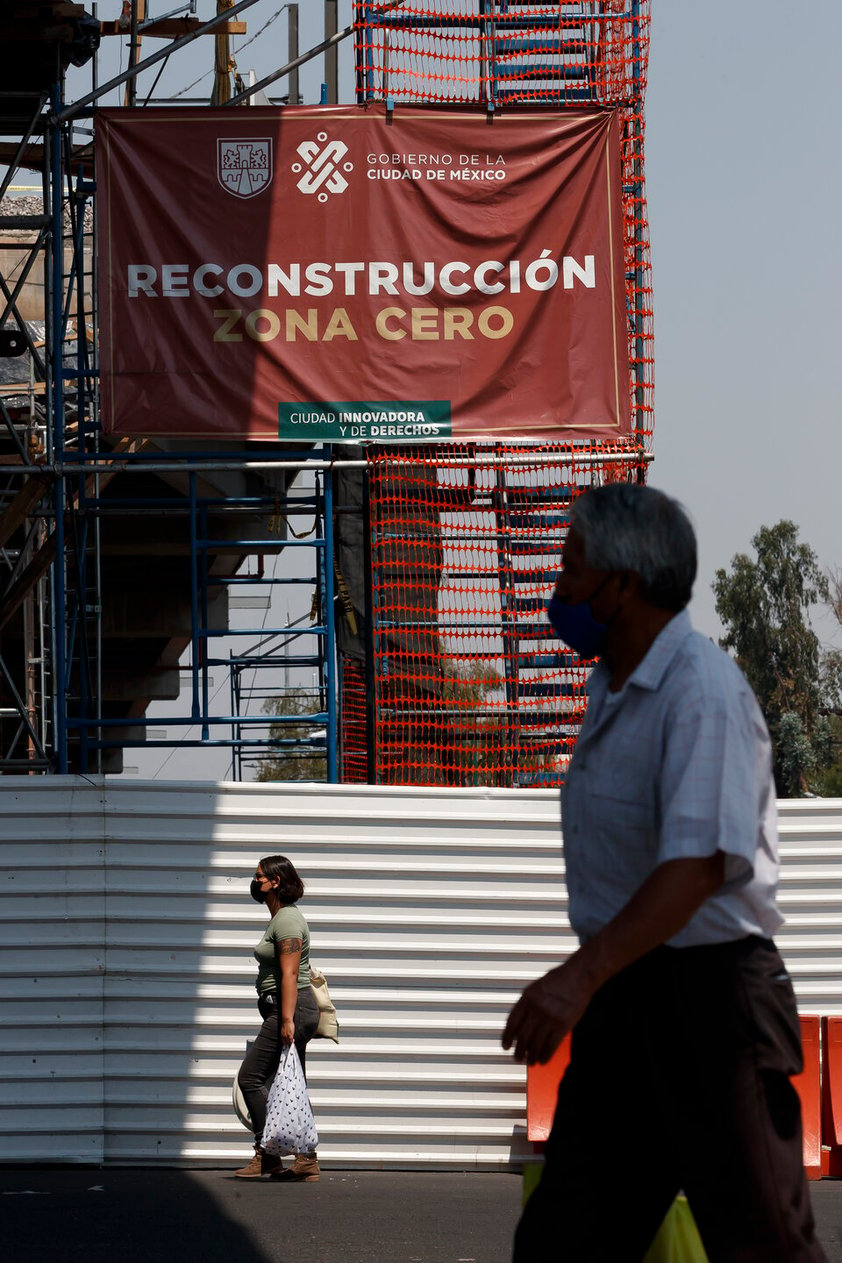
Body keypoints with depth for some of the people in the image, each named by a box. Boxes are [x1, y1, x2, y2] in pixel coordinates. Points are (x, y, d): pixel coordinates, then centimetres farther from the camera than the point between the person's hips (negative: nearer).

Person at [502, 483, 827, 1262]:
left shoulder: (701, 692, -18)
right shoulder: (612, 688, 14)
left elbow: (699, 861, -30)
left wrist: (583, 975, -37)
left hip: (705, 988, -10)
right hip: (623, 993, 10)